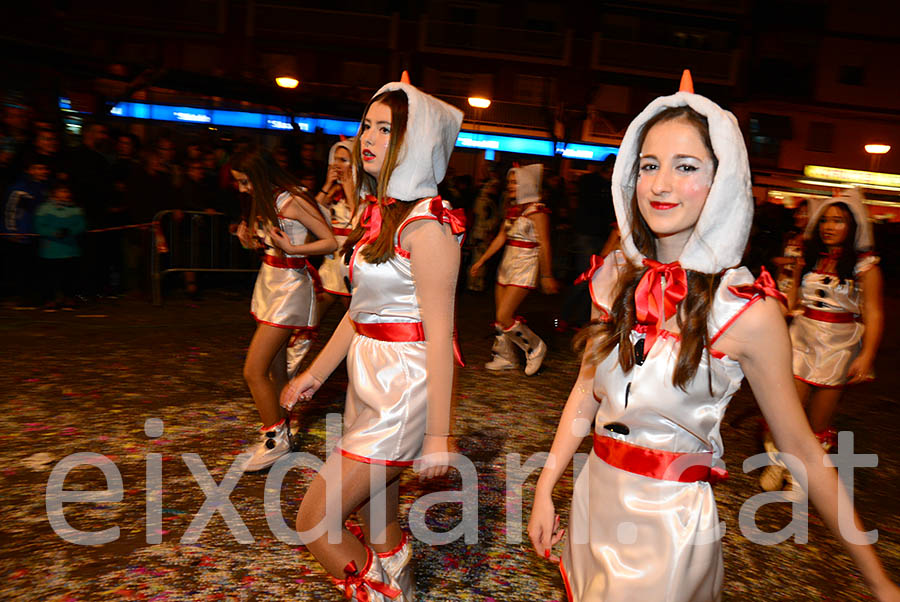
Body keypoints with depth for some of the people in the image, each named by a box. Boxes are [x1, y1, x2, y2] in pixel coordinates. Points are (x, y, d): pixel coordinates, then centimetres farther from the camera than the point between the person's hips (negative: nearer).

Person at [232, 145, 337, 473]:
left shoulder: (292, 200, -14)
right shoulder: (265, 202, 11)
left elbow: (332, 242, -16)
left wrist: (291, 249, -27)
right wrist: (249, 241, -1)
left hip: (289, 288, -8)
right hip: (268, 283, 8)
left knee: (253, 371, -8)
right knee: (275, 370, 12)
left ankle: (275, 440, 7)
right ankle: (280, 433, 24)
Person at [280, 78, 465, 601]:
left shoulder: (426, 223, -16)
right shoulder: (379, 212, 10)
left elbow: (439, 333, -19)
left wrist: (438, 434, -18)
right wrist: (316, 372, 20)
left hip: (404, 389, -8)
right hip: (369, 380, 8)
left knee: (314, 523, 0)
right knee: (379, 530, 20)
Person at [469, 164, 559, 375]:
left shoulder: (537, 211, -10)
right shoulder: (513, 210, 12)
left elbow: (544, 245, -11)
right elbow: (500, 238, 16)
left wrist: (547, 276, -11)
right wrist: (480, 261, 15)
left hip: (525, 266, -7)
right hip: (507, 263, 8)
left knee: (504, 316, -12)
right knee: (501, 317, 7)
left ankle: (536, 347, 8)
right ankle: (506, 358, 22)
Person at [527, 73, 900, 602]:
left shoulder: (747, 309, -18)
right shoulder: (616, 277, -5)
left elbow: (801, 449, -10)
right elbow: (587, 391, 3)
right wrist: (545, 490, 5)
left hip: (672, 519, -5)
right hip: (594, 496, 5)